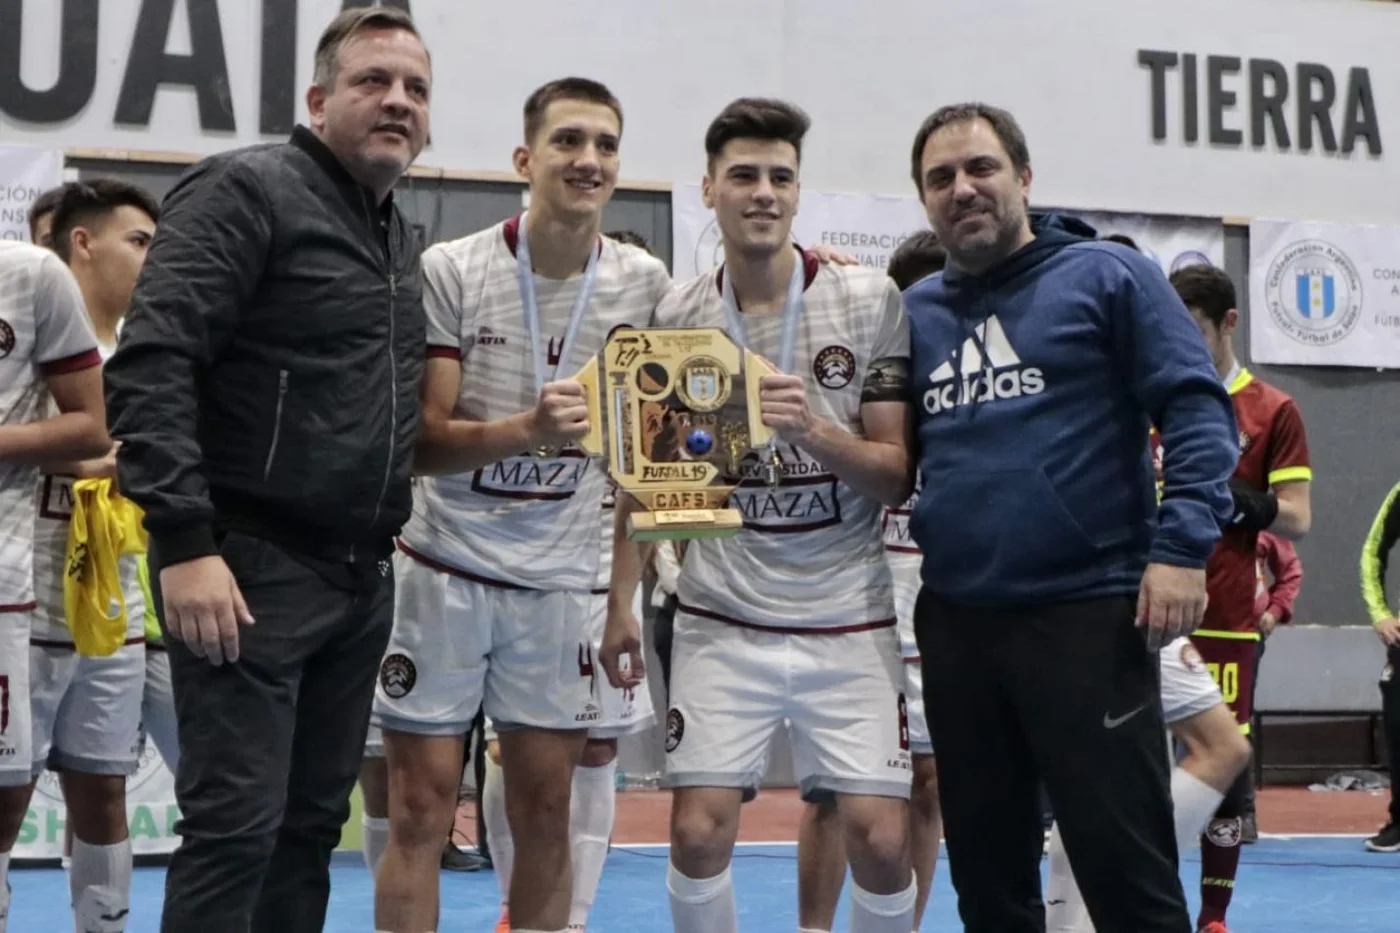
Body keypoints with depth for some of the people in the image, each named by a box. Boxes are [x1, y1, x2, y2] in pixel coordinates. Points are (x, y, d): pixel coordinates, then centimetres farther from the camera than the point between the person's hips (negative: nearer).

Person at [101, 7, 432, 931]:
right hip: (250, 570, -8)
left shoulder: (406, 242, 16)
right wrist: (184, 541, -24)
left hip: (363, 578, 8)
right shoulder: (246, 192, -8)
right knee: (236, 825, -9)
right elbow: (150, 363, -18)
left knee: (313, 824, 11)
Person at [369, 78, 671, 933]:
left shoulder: (646, 285, 0)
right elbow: (420, 441, -14)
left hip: (562, 579, 3)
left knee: (547, 810, 8)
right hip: (444, 566, -3)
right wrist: (527, 430, -31)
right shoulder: (451, 271, -10)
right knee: (422, 807, 0)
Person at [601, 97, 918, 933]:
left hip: (849, 619, -1)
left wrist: (816, 432, -21)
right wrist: (623, 603, 6)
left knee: (880, 838, -6)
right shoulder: (677, 316, 2)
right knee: (699, 830, -5)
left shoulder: (871, 301, -4)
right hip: (722, 619, 1)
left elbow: (898, 477, -3)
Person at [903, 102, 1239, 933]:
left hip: (1090, 614, -5)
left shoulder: (1107, 275, 0)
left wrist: (1182, 546, -16)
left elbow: (1196, 408, -6)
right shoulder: (915, 312, 14)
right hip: (954, 623, 5)